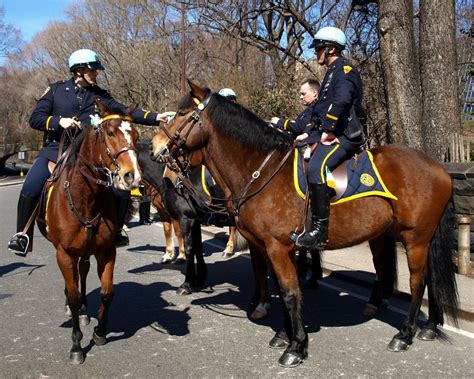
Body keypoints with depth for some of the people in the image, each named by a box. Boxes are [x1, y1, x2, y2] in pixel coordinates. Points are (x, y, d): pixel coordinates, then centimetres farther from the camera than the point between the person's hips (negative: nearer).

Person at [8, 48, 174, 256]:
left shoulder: (99, 95, 8)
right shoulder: (56, 90, 3)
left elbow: (126, 112, 1)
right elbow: (35, 118, 1)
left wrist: (156, 117, -11)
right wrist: (59, 121, -17)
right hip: (56, 149, -2)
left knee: (122, 192, -7)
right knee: (29, 190, -21)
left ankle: (114, 232, 16)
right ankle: (23, 235, 0)